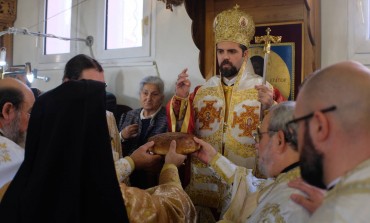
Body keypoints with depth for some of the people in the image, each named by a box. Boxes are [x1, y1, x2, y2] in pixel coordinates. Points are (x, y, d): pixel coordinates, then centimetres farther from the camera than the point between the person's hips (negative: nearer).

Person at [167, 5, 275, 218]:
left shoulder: (264, 90, -4)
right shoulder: (202, 91, 5)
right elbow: (182, 131, -1)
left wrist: (269, 108, -31)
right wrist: (180, 98, -15)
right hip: (203, 181, 3)